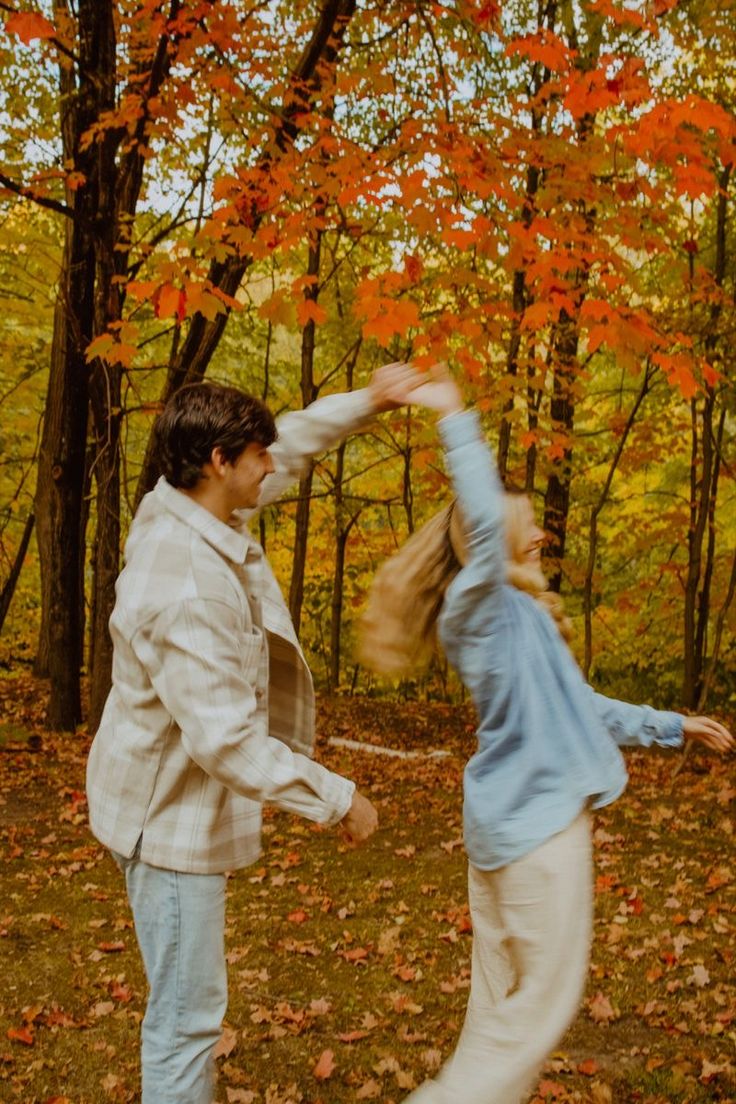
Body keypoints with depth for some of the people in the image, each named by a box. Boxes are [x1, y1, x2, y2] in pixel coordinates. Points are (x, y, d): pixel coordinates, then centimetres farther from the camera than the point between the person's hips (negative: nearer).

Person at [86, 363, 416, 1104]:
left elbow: (288, 447, 13)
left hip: (175, 799, 10)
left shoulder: (182, 509, -4)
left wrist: (365, 403, 5)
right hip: (173, 815, -10)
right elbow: (226, 738, -31)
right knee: (186, 1013, 5)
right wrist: (337, 799, -23)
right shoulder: (186, 589, -32)